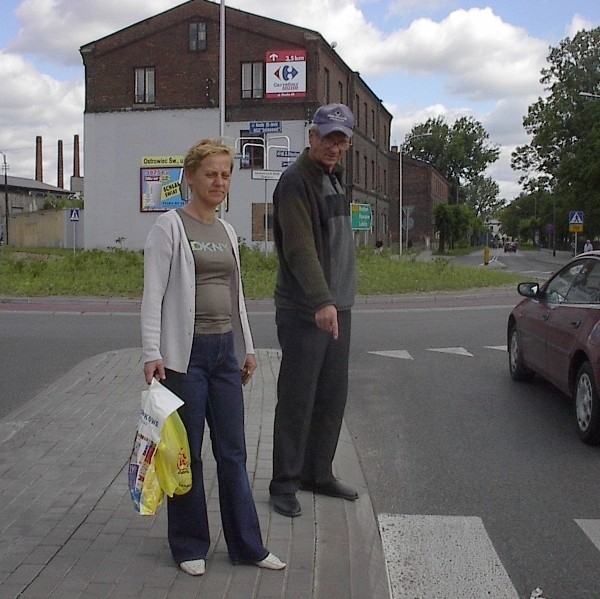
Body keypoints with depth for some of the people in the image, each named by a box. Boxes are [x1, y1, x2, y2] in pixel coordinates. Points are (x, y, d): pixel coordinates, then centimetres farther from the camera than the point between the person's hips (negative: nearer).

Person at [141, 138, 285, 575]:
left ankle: (247, 546, 18)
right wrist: (152, 354, -17)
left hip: (225, 349, 6)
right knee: (187, 453, 4)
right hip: (185, 351, -6)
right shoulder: (170, 226, -6)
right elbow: (153, 293, -10)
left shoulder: (227, 231, 14)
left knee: (233, 453, 9)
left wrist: (247, 347, 17)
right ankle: (189, 547, 19)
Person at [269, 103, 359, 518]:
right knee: (297, 400, -3)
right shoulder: (296, 181, -12)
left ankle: (318, 473, 26)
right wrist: (321, 301, -35)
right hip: (305, 311, -9)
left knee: (333, 396, 13)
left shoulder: (334, 178, 16)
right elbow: (300, 248, -25)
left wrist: (339, 299, 19)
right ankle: (284, 484, 9)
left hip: (337, 306, 9)